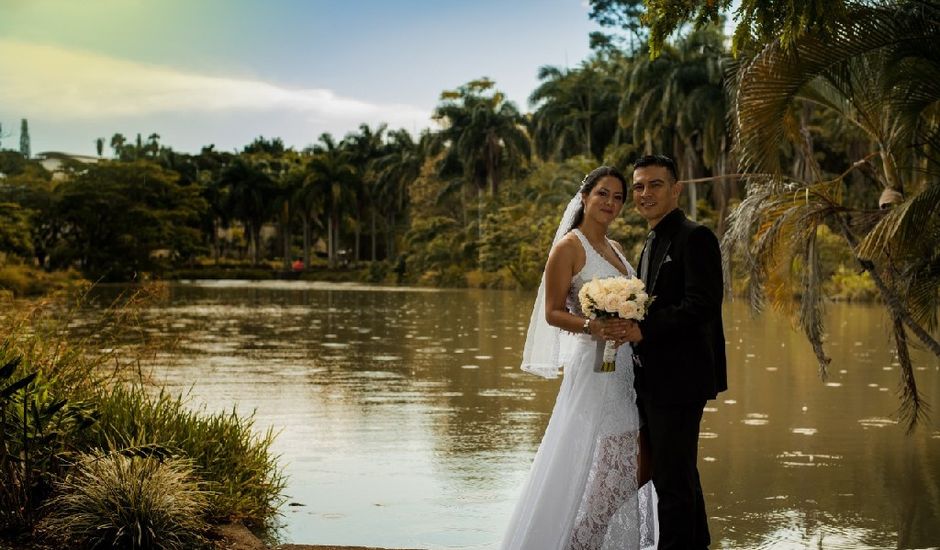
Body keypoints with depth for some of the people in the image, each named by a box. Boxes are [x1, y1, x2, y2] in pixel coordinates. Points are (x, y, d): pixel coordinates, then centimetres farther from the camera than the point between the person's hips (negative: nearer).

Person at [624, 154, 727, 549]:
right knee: (674, 475, 20)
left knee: (673, 481, -5)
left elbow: (702, 305, -22)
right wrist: (630, 326, 3)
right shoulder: (652, 244, 17)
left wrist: (644, 330, -23)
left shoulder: (695, 237, -12)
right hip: (655, 382, 10)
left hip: (679, 379, -10)